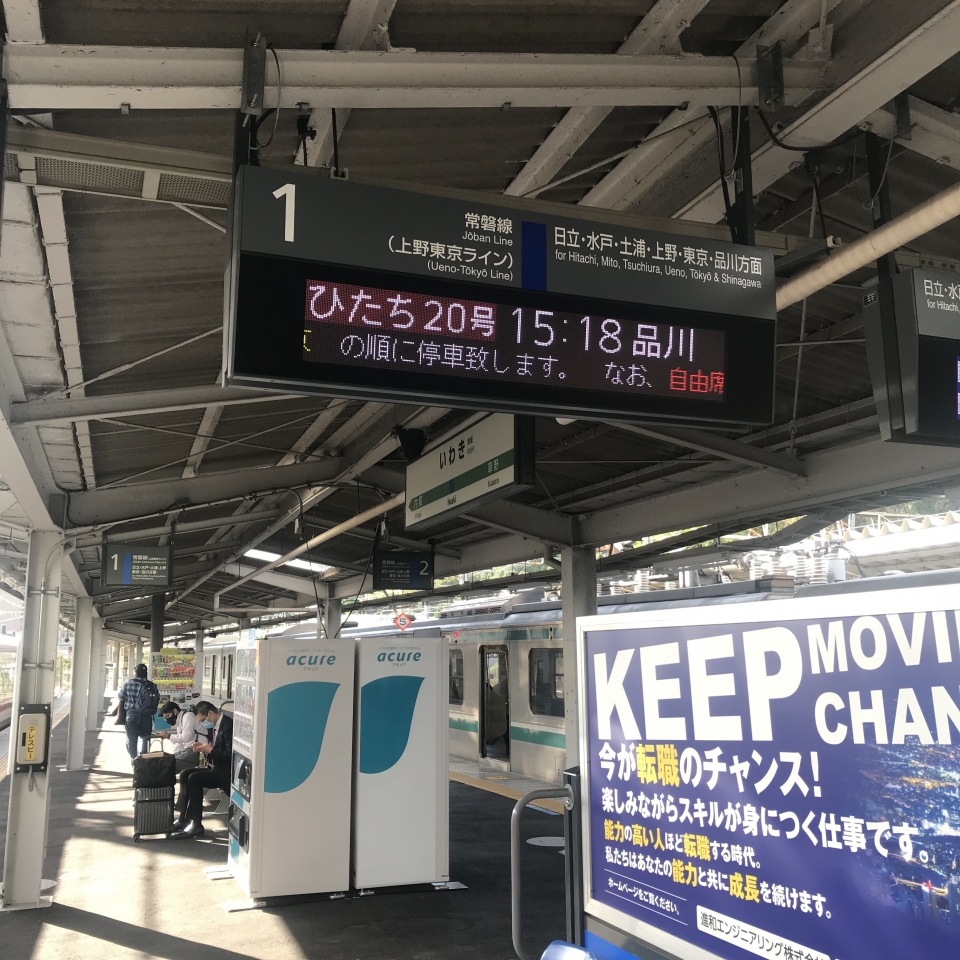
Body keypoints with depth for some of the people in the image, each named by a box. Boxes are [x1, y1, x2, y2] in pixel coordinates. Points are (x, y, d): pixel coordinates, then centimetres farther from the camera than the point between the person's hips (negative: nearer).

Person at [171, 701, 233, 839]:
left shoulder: (228, 726, -20)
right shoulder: (214, 726, 9)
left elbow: (230, 755, -26)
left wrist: (210, 750, -18)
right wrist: (204, 747, -1)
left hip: (226, 771, -10)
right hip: (216, 767, 10)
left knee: (194, 778, -22)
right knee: (185, 774, 2)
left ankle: (196, 825, -16)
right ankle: (183, 818, 3)